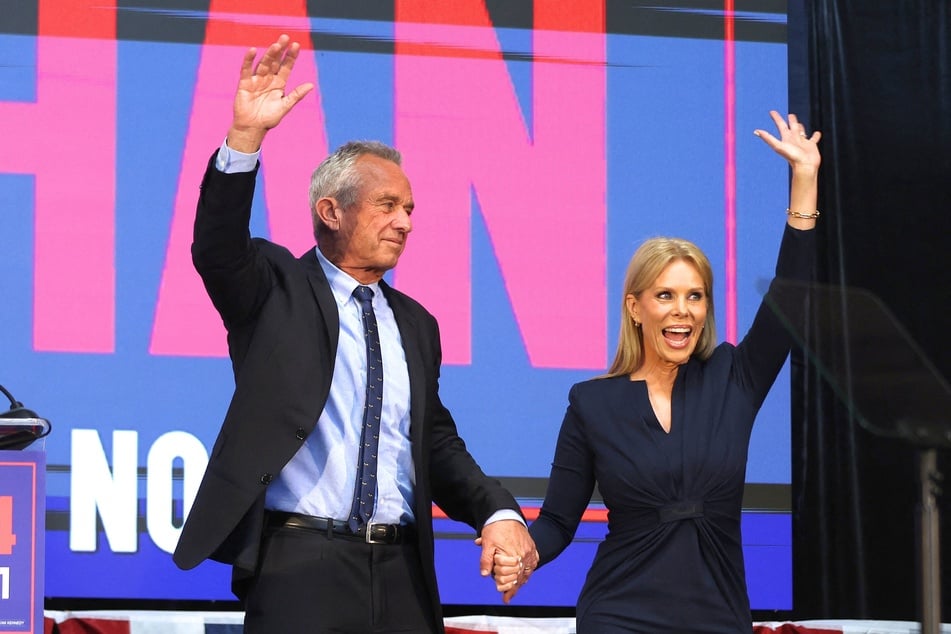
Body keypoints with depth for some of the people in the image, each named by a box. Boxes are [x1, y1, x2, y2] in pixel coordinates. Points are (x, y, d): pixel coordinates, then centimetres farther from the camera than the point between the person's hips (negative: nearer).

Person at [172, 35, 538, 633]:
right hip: (300, 568, -5)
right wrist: (245, 137, -29)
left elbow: (439, 445, 17)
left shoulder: (415, 324, 17)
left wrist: (498, 513, -1)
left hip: (401, 575, 5)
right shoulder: (278, 290, 3)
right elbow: (218, 250, -16)